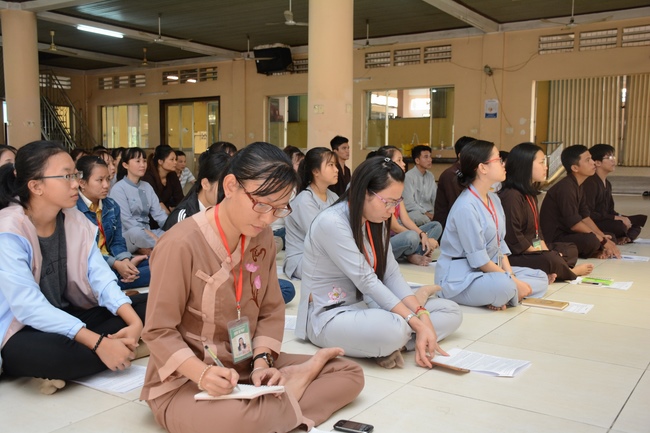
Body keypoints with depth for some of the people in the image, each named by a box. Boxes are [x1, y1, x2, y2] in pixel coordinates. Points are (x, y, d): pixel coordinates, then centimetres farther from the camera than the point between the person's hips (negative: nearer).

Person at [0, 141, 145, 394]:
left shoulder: (75, 221, -1)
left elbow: (101, 277, -9)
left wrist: (134, 322, -26)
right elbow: (29, 307, -28)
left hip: (69, 317, 7)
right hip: (21, 332, -6)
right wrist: (99, 343, -34)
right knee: (47, 352, -41)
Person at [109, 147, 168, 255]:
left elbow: (158, 213, 4)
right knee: (136, 232, -39)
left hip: (146, 232, 5)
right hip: (126, 235, -5)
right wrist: (153, 237, -25)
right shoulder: (118, 189, -6)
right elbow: (127, 221, -16)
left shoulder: (147, 186, 13)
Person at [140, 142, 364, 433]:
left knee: (349, 373, 4)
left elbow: (271, 311, 5)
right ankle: (291, 385, -11)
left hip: (246, 366, 6)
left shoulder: (263, 237, -1)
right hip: (184, 381, -5)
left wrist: (262, 362, -11)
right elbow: (159, 331, -16)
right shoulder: (180, 245, -22)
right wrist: (201, 373, -31)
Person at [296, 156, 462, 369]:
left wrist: (422, 316, -17)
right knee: (393, 330, -40)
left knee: (451, 312, 1)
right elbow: (367, 282, -25)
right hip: (329, 316, -8)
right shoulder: (331, 223, -22)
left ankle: (387, 346, -14)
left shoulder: (376, 222, 4)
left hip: (365, 306, 9)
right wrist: (416, 322, -27)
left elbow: (392, 274, -3)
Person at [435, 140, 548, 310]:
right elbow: (479, 259, -21)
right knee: (503, 286, -38)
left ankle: (497, 296, -11)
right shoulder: (466, 207, -21)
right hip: (459, 278, -10)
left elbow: (500, 244, 9)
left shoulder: (494, 199, 8)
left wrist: (511, 275, -5)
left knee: (540, 278, 6)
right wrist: (513, 282, -16)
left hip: (489, 270, 10)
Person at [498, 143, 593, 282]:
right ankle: (570, 272, 3)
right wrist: (545, 255, -15)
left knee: (571, 249, 16)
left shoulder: (530, 194, 16)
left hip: (532, 249, 12)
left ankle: (549, 270, -16)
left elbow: (537, 229, 16)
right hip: (514, 256, -11)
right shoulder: (511, 196, -20)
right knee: (551, 260, -32)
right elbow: (513, 237, -24)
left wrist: (545, 250, -1)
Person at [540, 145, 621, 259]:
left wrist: (604, 237, -4)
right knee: (590, 240, -33)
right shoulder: (565, 188, -22)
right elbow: (574, 224, -25)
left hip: (566, 233, 9)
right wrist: (603, 241, -17)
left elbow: (585, 217, 8)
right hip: (554, 240, -9)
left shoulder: (578, 185, 8)